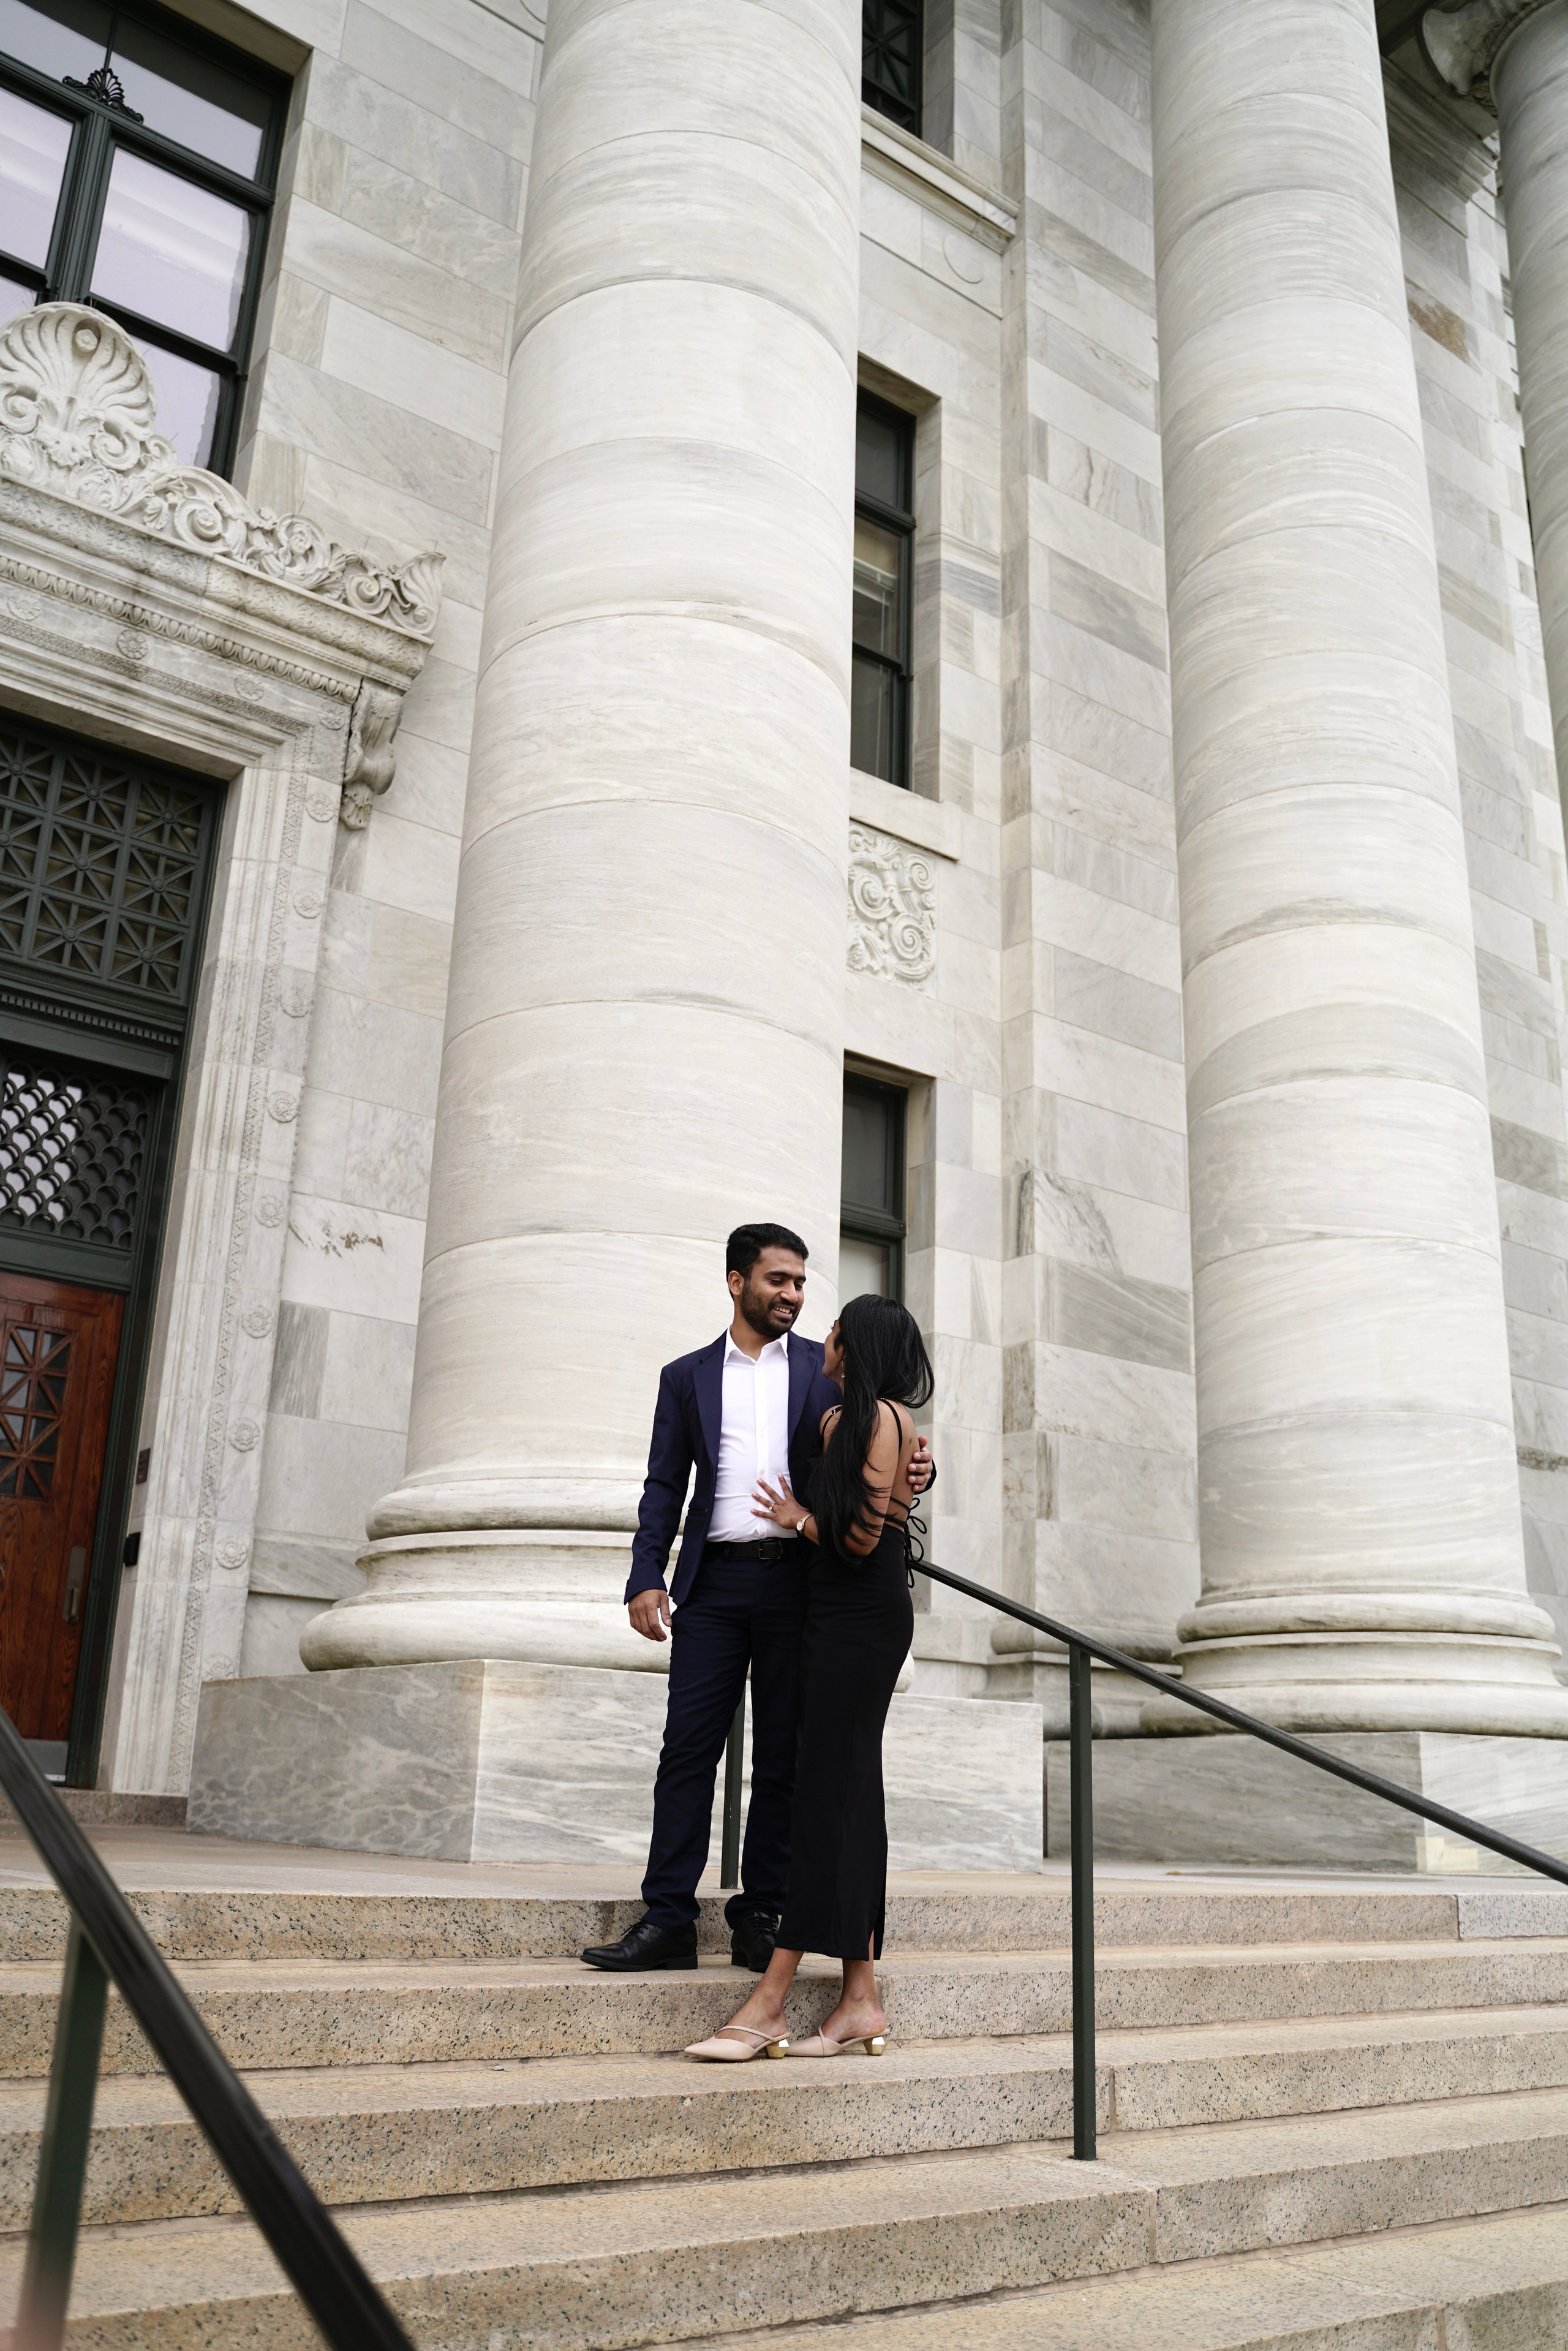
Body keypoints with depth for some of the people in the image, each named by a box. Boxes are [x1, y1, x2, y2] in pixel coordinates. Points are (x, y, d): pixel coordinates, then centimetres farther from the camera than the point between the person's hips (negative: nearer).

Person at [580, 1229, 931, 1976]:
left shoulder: (829, 1369, 11)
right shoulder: (687, 1376, 13)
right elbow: (664, 1486, 9)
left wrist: (912, 1472, -12)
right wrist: (646, 1578, -3)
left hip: (798, 1581, 0)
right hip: (715, 1583, 0)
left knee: (782, 1758, 4)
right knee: (688, 1748, -2)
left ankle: (761, 1920, 13)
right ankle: (667, 1922, 4)